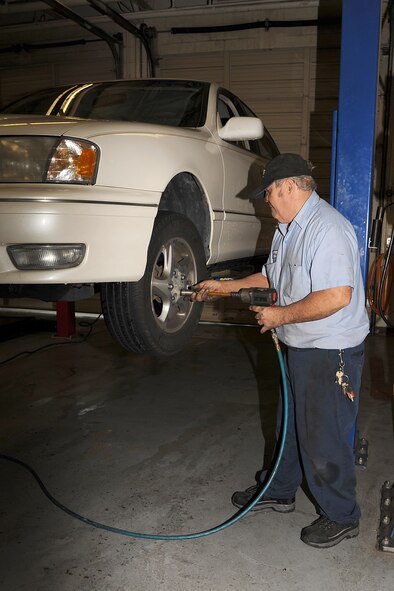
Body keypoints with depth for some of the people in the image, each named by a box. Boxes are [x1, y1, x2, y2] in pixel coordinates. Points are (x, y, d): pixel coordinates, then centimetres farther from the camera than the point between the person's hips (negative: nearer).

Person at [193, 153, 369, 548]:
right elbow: (271, 277, 24)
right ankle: (280, 492, 40)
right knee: (291, 424, 22)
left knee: (324, 438, 2)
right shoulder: (287, 228, 11)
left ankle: (340, 516, 22)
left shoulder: (327, 227, -23)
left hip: (330, 352, -10)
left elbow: (337, 296, -32)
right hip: (298, 346, 10)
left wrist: (280, 316, -22)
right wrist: (224, 287, 22)